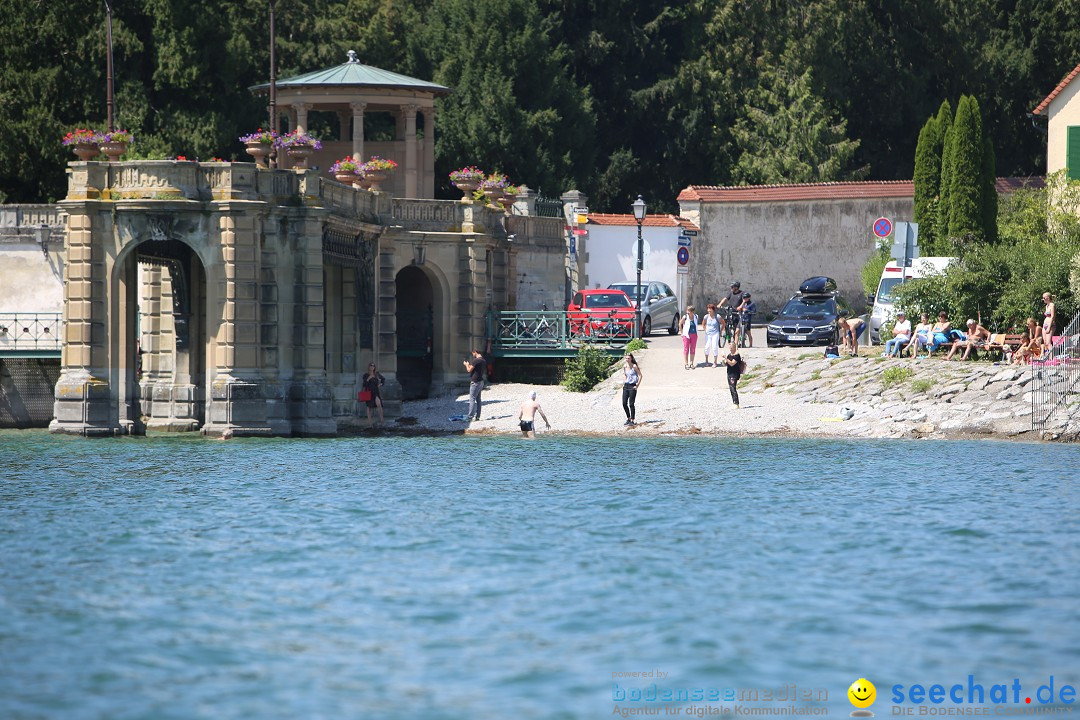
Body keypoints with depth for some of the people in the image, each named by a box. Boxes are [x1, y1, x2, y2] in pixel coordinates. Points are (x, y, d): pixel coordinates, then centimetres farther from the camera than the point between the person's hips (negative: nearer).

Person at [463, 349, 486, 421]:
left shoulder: (476, 360, -17)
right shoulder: (484, 361, 11)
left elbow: (469, 370, -13)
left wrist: (466, 365, 7)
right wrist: (469, 365, 26)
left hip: (475, 382, -9)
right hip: (481, 381, 9)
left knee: (472, 399, -7)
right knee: (478, 399, 11)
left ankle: (471, 416, -11)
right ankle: (477, 416, 12)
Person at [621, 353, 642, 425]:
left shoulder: (634, 366, -10)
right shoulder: (625, 366, 8)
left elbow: (640, 375, -8)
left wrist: (637, 385, -13)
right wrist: (624, 382, 14)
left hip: (632, 386, -6)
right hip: (626, 386, 6)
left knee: (631, 404, -5)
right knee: (624, 403, 3)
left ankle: (632, 420, 2)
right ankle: (628, 419, 19)